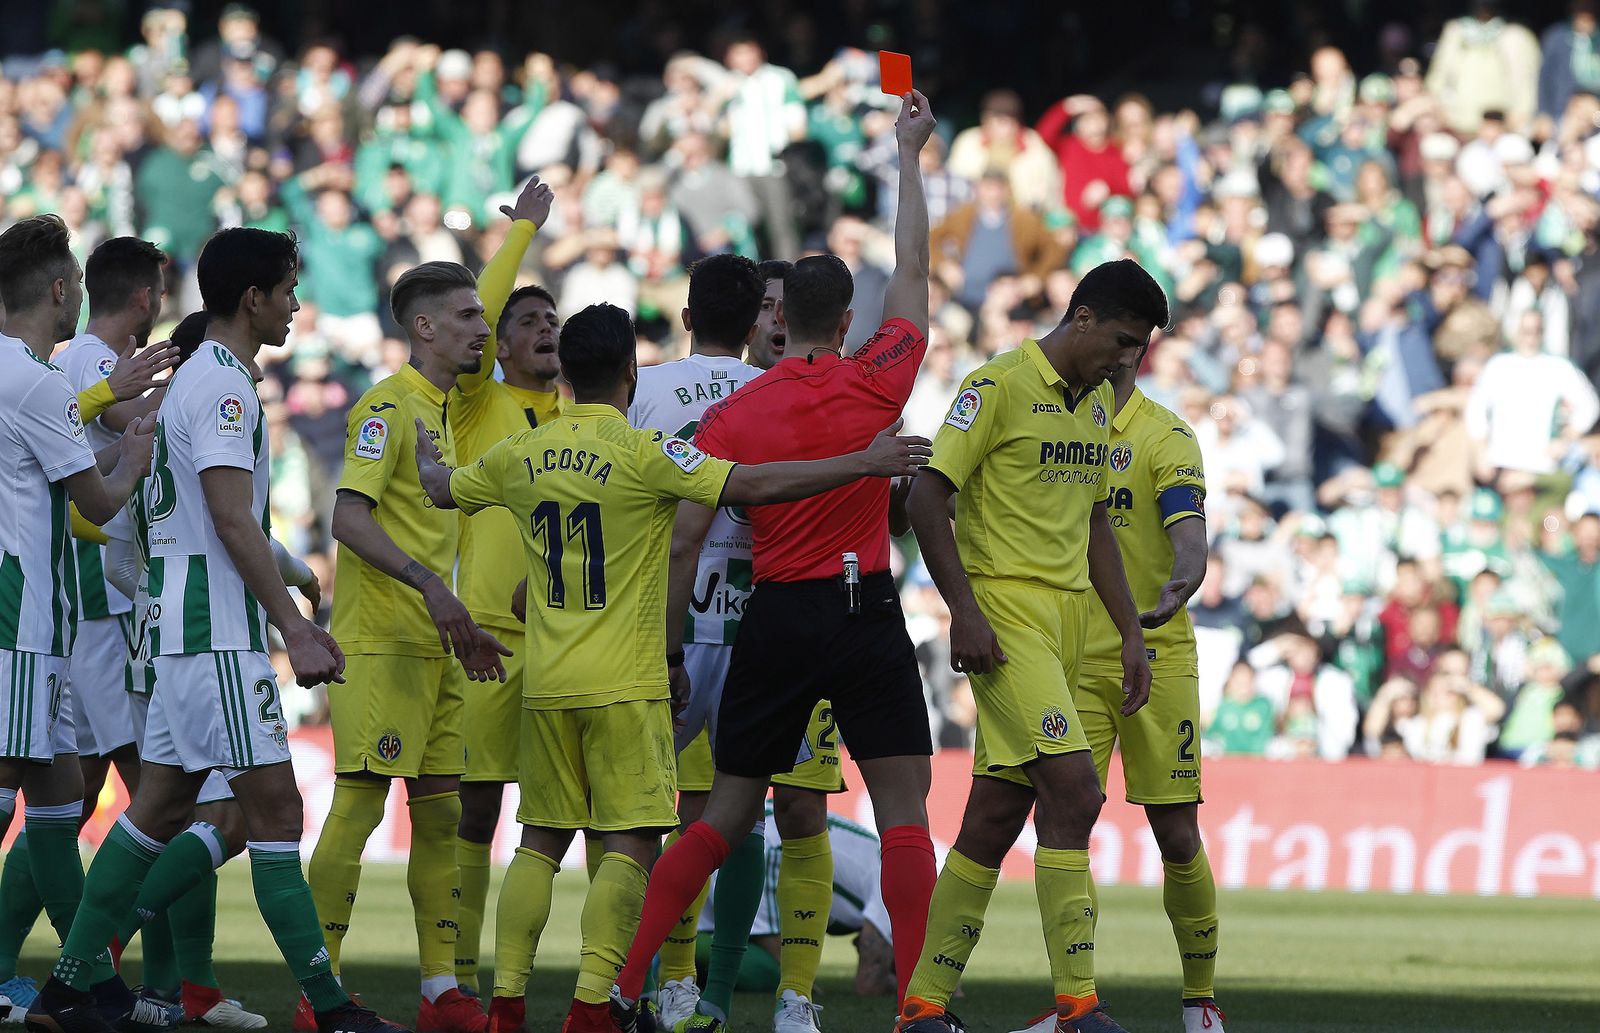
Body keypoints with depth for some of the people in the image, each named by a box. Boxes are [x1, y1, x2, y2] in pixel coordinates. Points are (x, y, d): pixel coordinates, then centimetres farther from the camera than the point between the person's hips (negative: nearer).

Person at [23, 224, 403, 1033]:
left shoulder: (196, 380, 19)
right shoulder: (223, 387, -13)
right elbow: (232, 520, -21)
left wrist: (291, 619, 24)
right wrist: (295, 630, -22)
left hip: (187, 628, 10)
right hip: (215, 632, -10)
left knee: (160, 807, 11)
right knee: (274, 808, -10)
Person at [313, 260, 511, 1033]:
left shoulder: (443, 411, 18)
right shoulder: (387, 407, -10)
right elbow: (349, 517, -21)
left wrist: (460, 627, 21)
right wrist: (430, 586, -29)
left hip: (432, 646, 9)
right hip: (379, 644, -9)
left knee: (440, 812, 8)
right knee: (358, 804, -10)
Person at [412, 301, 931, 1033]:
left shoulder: (523, 455, 6)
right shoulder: (642, 453, -11)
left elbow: (442, 491, 25)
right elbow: (753, 485, -19)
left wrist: (426, 458, 48)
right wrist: (865, 464, -14)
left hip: (546, 686, 5)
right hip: (625, 684, -5)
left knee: (541, 841, 13)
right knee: (631, 846, -5)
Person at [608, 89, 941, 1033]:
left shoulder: (733, 416, 0)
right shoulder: (877, 382, -3)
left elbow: (684, 540, -4)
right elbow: (913, 269, 9)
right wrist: (909, 155, 21)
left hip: (774, 619, 2)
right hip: (865, 612, -2)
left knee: (728, 813, 11)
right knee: (904, 810, -2)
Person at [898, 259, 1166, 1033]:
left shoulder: (1098, 403, 16)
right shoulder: (1000, 386, -9)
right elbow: (927, 497, -12)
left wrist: (1130, 632, 20)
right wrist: (964, 611, -18)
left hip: (1069, 615, 8)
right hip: (1005, 612, -8)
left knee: (996, 816, 7)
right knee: (1073, 787, -18)